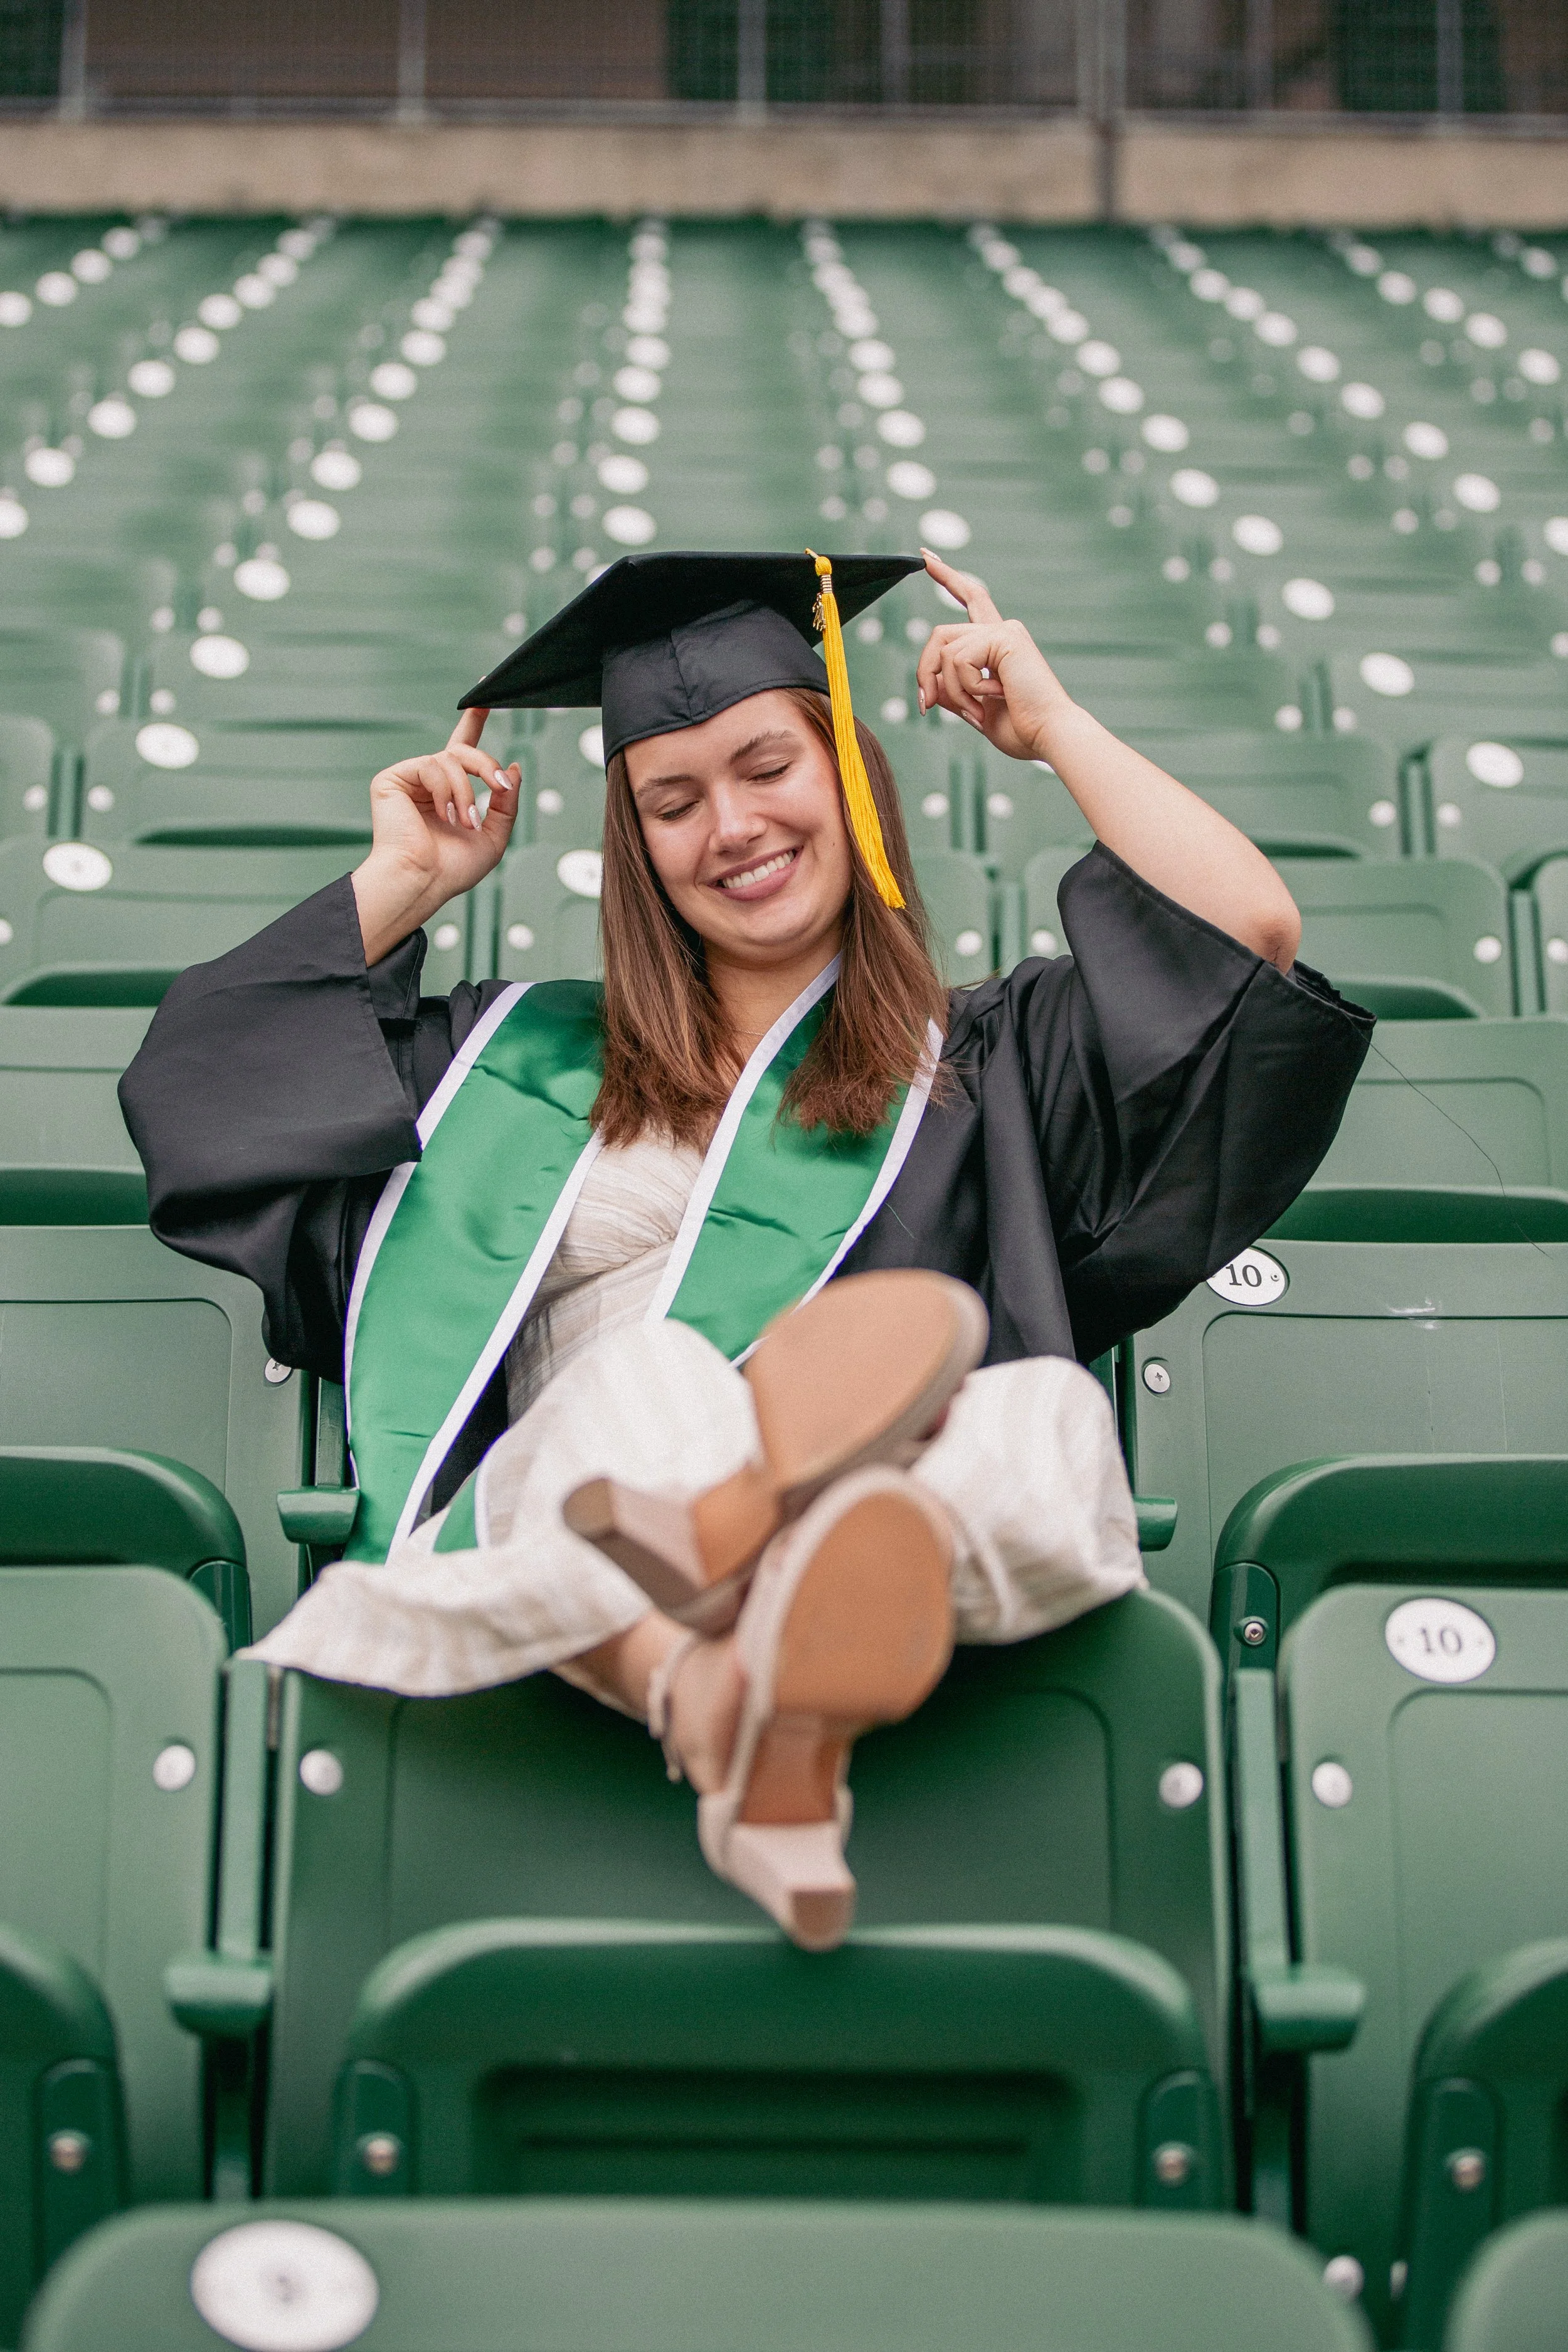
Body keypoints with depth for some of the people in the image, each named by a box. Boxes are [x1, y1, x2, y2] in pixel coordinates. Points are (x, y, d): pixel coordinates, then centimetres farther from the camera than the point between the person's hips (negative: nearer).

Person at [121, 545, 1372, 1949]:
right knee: (648, 1381, -34)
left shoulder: (986, 1058, 25)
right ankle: (725, 1701, -60)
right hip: (568, 1496, 1)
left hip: (910, 1466, -1)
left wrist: (1052, 725, 20)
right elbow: (202, 1073, 30)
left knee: (1054, 1420, -34)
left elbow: (1252, 933, 11)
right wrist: (405, 881, 31)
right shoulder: (532, 1056, 30)